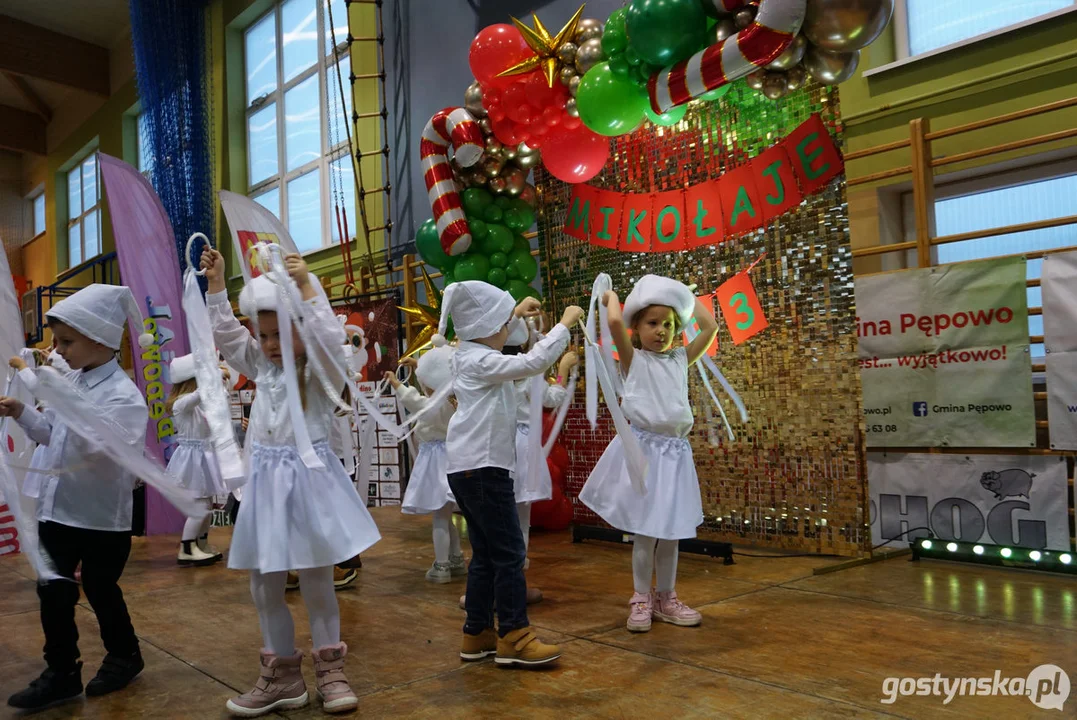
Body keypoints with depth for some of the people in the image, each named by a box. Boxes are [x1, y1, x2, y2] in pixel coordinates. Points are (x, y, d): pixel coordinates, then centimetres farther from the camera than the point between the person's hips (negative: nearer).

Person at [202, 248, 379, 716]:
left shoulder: (324, 370, -7)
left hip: (309, 475, -6)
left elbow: (329, 340, -25)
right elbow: (226, 335, 12)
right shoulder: (262, 366, 10)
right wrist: (216, 285, 6)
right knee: (264, 582, 9)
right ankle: (282, 674, 22)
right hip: (267, 478, 6)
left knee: (316, 578, 5)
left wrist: (306, 288, -25)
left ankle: (329, 670, 20)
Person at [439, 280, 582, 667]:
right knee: (509, 553, -6)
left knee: (485, 554, 13)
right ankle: (514, 636, -1)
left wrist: (515, 313, 37)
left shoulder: (467, 355, 14)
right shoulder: (481, 362, -15)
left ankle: (477, 634, 18)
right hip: (483, 468, -10)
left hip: (468, 469, 10)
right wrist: (565, 323, -14)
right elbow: (533, 362, -24)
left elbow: (490, 337, 37)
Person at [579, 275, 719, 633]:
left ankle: (666, 598, 23)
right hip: (643, 446, -4)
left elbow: (711, 327, 9)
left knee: (671, 529, 10)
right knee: (646, 530, 1)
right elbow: (615, 323, -15)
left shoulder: (680, 359, 13)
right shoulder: (634, 359, 0)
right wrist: (611, 297, 3)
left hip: (675, 449, 4)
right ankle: (641, 600, 14)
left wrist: (690, 299, 20)